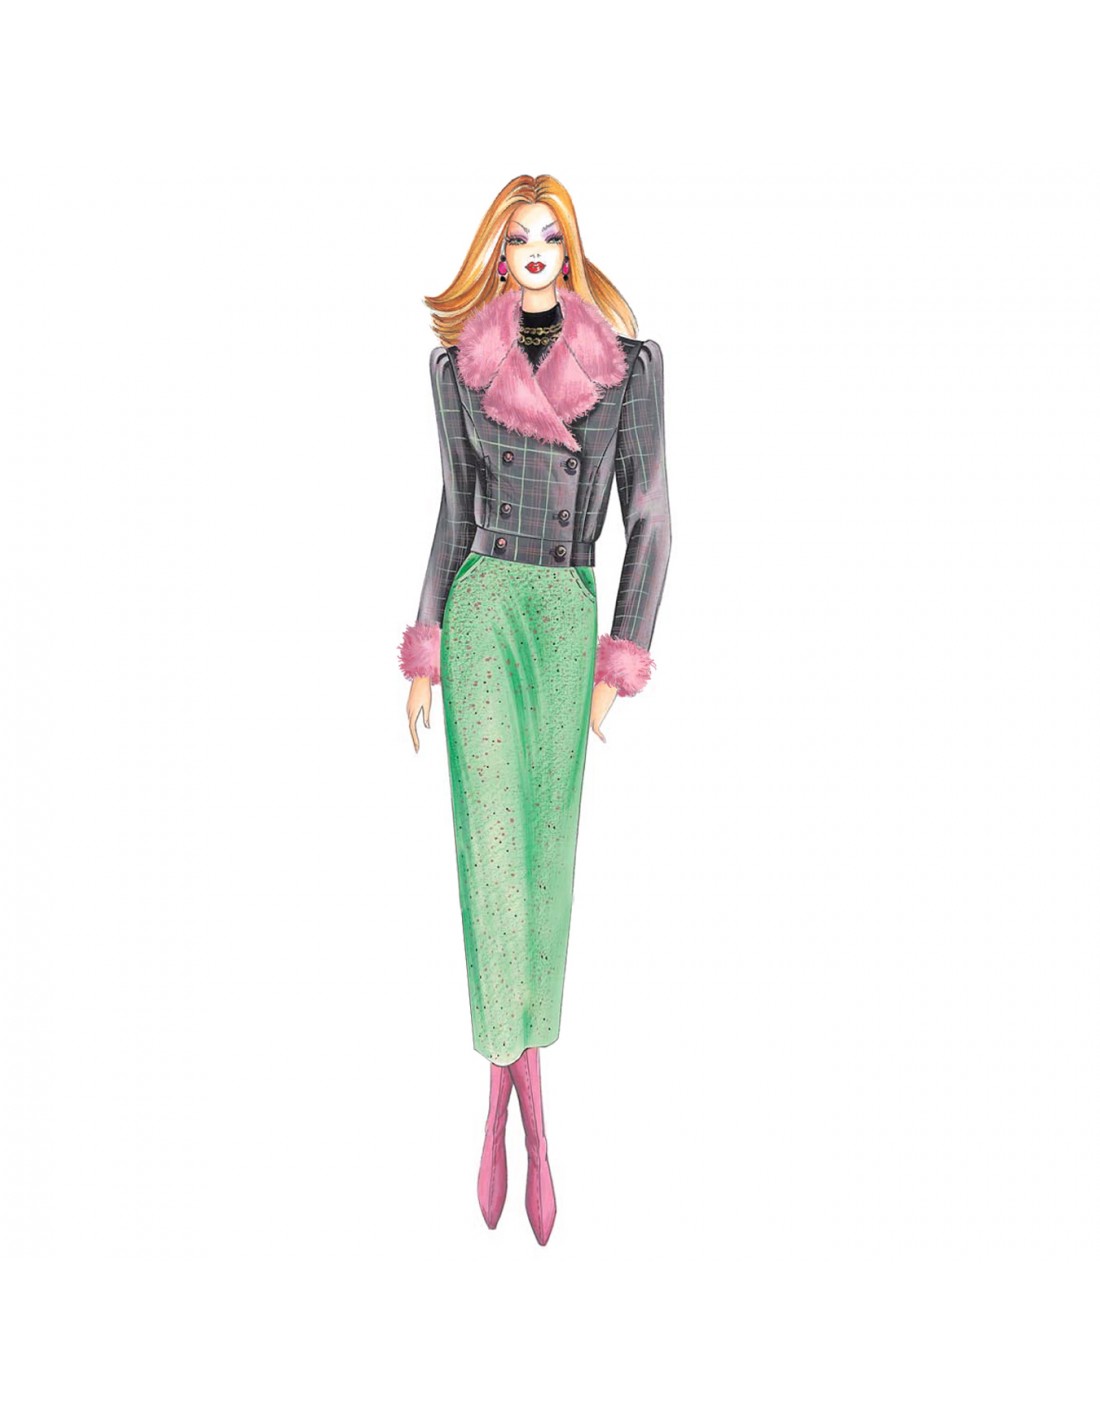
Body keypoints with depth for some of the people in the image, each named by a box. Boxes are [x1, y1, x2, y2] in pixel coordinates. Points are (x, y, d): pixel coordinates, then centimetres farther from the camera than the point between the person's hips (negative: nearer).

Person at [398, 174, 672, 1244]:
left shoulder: (628, 362, 3)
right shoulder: (459, 366, 6)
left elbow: (649, 520, 1)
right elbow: (456, 515, 8)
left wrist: (619, 665, -3)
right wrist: (423, 656, 5)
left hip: (568, 615, 1)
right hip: (482, 606, 0)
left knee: (547, 844, 5)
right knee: (493, 831, -8)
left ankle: (515, 1058, 21)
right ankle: (519, 1077, 2)